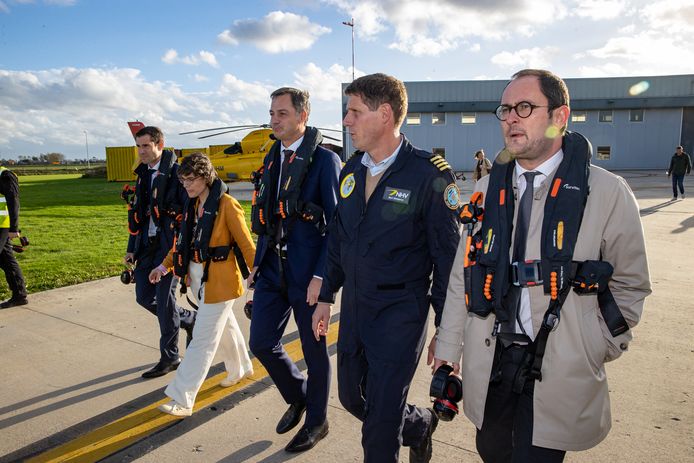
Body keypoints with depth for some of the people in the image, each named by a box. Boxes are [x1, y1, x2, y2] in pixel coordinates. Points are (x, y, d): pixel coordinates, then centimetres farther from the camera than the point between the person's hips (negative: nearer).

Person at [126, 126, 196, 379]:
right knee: (144, 296, 9)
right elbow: (138, 213, 18)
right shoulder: (143, 174, 14)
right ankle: (189, 319, 31)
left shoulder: (176, 173, -10)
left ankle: (169, 357, 14)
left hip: (170, 244, -8)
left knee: (164, 299, -2)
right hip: (148, 244, 8)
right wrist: (132, 248, 16)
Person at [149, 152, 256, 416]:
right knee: (225, 325, 24)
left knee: (203, 340, -2)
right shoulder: (192, 205, 7)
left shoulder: (227, 205, -16)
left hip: (219, 283, -8)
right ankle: (240, 369, 45)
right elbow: (183, 239, 15)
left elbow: (246, 244, -14)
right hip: (199, 280, 8)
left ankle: (182, 400, 7)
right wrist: (165, 266, 6)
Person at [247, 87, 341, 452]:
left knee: (314, 349, 9)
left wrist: (321, 275, -18)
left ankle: (316, 420, 32)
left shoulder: (325, 161, -11)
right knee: (261, 342, 9)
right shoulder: (272, 158, 11)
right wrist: (258, 262, 14)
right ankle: (297, 397, 37)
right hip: (273, 268, 7)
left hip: (307, 272, -6)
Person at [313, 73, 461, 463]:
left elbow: (447, 258, -12)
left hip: (401, 314, -7)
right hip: (354, 310, 7)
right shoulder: (351, 170, 5)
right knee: (352, 398, 20)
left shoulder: (430, 174, -15)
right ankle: (420, 424, 46)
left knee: (380, 420, 3)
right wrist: (327, 297, 15)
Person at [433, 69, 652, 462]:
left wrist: (592, 354, -2)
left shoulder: (608, 192, -7)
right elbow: (463, 275, 6)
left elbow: (630, 285, 1)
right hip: (489, 364, 4)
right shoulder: (488, 188, 4)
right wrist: (449, 346, 7)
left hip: (559, 374, -3)